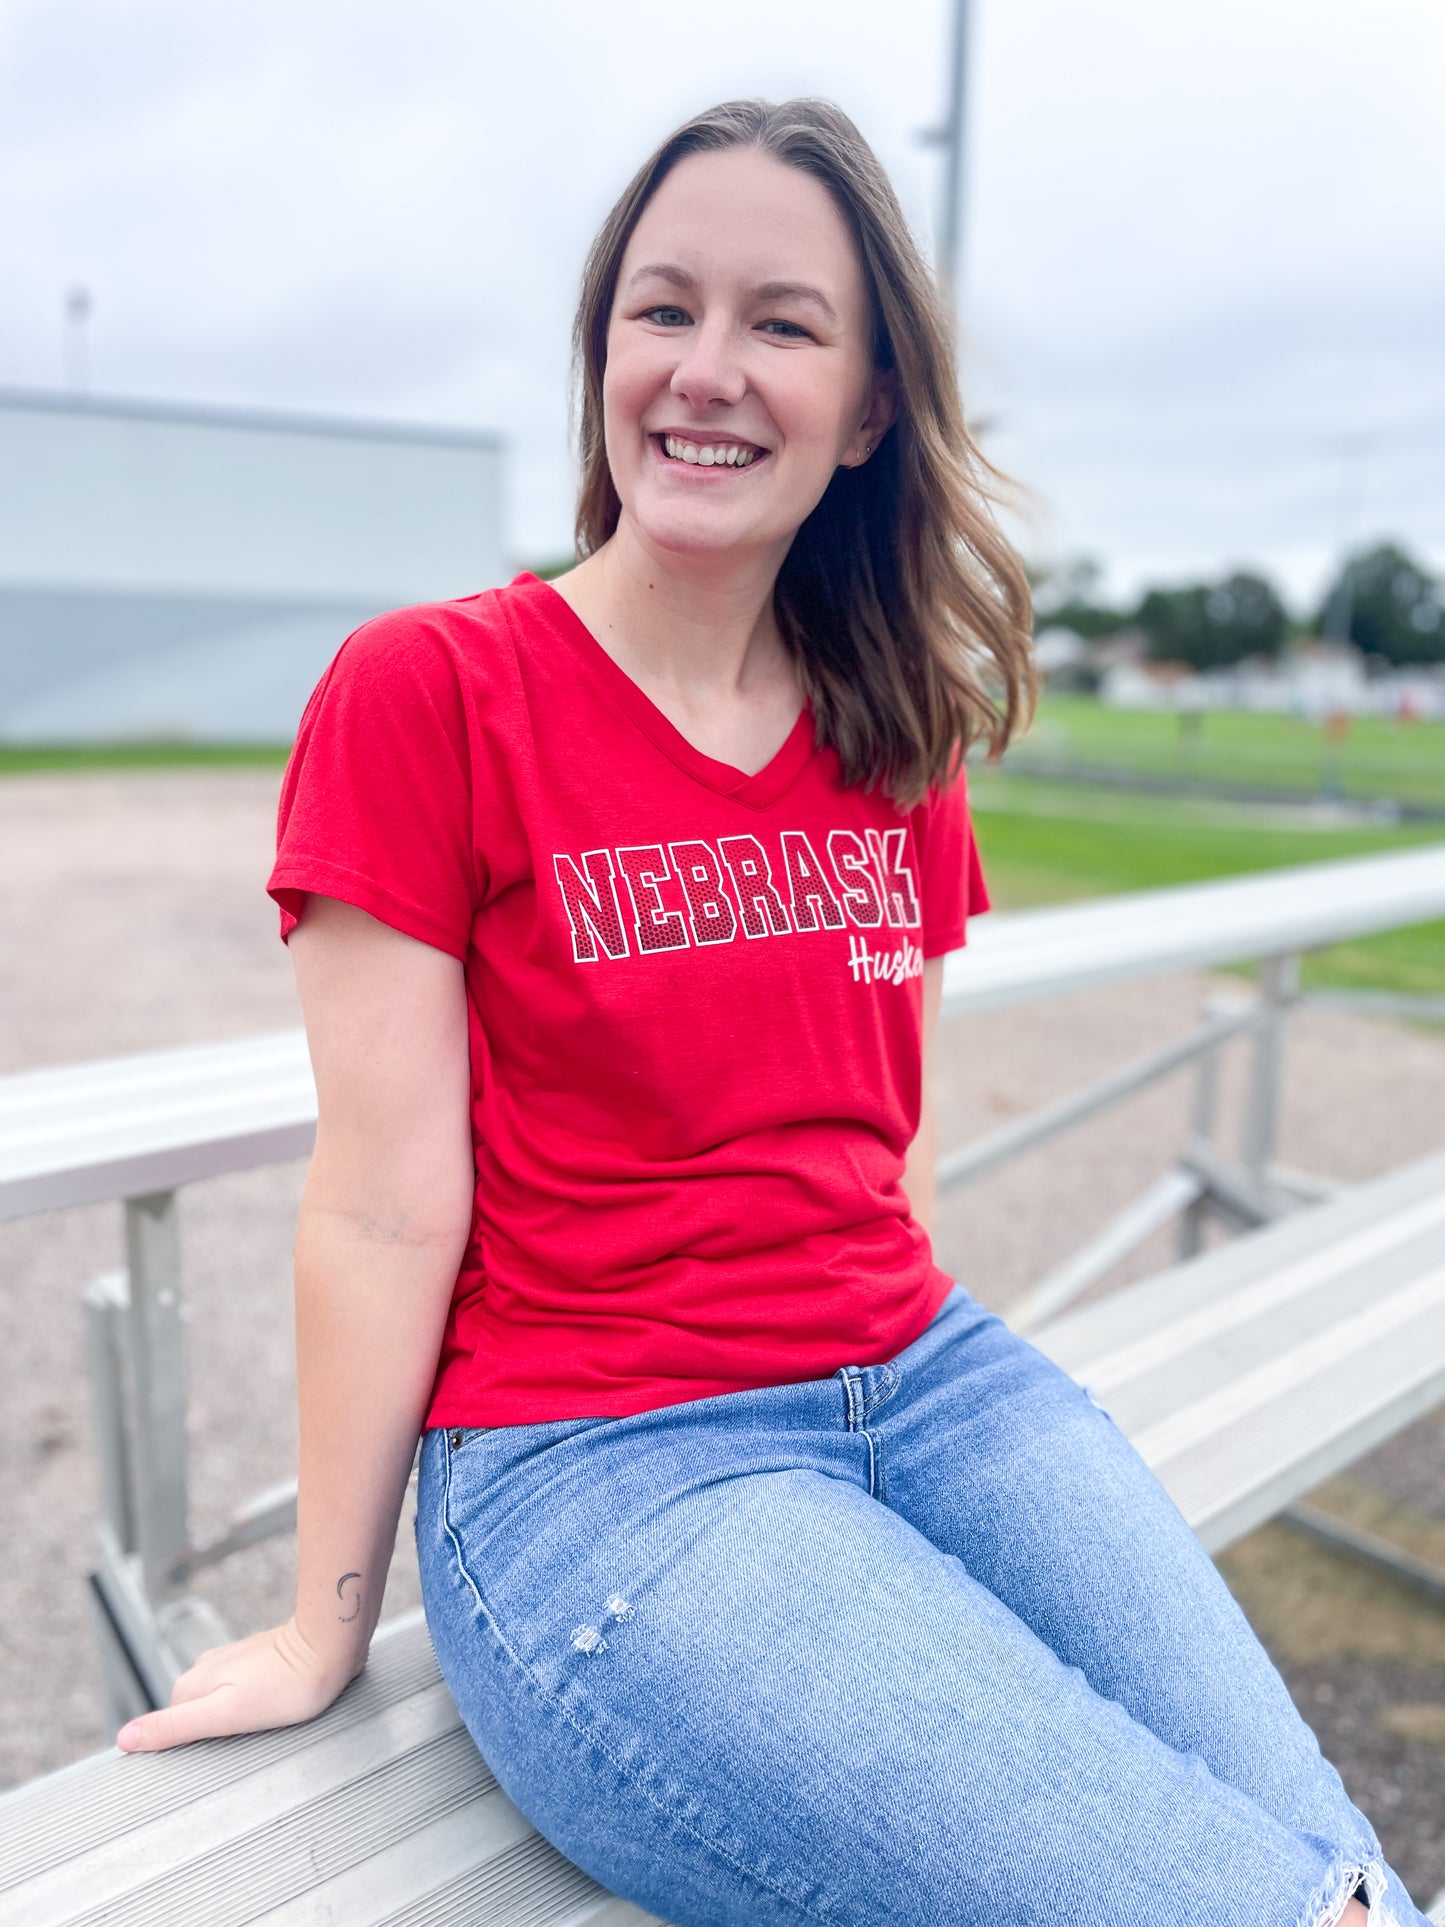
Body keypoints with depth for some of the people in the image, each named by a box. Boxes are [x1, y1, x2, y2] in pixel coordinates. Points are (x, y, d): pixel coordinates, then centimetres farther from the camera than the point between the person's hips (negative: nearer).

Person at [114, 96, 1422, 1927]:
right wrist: (327, 1624, 0)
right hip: (586, 1464, -4)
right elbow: (386, 1205, -9)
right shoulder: (424, 690, -8)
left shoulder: (897, 737, 7)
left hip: (919, 1380, 5)